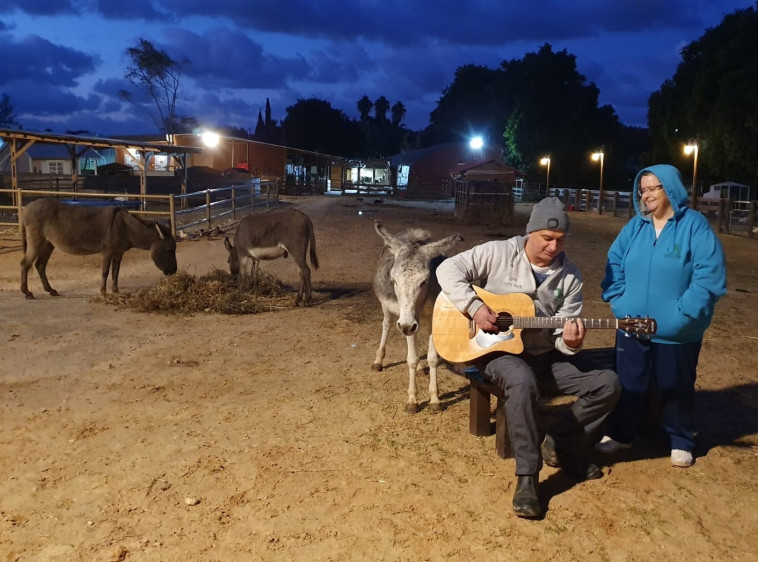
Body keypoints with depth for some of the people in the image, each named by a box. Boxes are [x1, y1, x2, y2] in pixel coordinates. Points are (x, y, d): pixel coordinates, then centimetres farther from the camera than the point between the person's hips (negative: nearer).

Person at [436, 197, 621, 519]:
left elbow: (563, 336, 1)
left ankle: (561, 447, 8)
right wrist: (474, 306, -24)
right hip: (498, 349, -5)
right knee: (522, 382, -39)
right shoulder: (498, 253, -9)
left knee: (608, 384, -10)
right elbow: (448, 270, -13)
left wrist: (570, 342, -24)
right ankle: (527, 476, -24)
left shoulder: (570, 277, 1)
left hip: (545, 355, 5)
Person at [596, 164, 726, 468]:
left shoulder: (695, 225, -11)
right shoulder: (635, 225, 4)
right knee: (628, 384, 13)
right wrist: (618, 302, -3)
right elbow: (614, 263, 9)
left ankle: (681, 442, 33)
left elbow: (709, 277, -16)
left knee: (677, 387, 13)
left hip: (678, 332, -3)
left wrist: (681, 316, -20)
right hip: (631, 326, 4)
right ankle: (620, 433, 32)